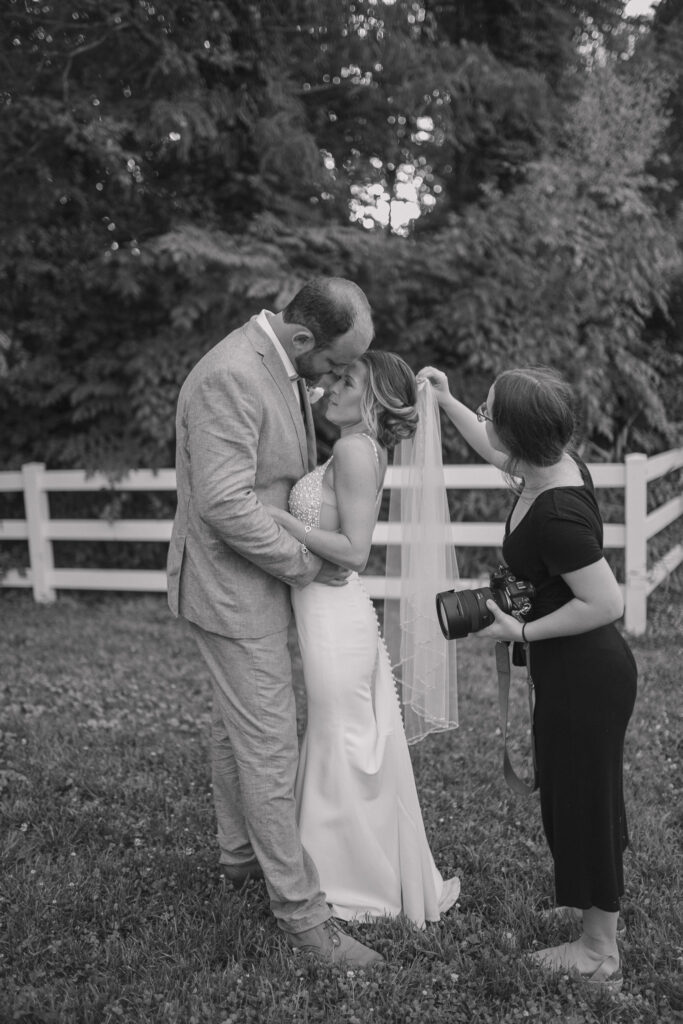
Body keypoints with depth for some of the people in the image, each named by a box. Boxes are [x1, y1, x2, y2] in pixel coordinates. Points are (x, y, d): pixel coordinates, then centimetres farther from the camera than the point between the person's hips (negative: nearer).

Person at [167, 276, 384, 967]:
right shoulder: (229, 377, -27)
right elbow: (227, 505, -29)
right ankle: (299, 910, 10)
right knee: (268, 744, -2)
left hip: (255, 577, 10)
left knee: (234, 724, 22)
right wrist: (305, 565, -19)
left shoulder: (280, 365, 4)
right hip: (232, 587, -10)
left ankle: (240, 853, 41)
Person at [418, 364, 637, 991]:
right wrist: (446, 402, 21)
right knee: (586, 798, 23)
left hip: (583, 677, -10)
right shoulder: (555, 464, -3)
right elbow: (497, 453, 20)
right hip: (582, 670, 10)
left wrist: (521, 632, -20)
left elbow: (607, 603, -28)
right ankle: (597, 925, 44)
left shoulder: (555, 515, -30)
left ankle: (600, 954, 27)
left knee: (582, 801, 7)